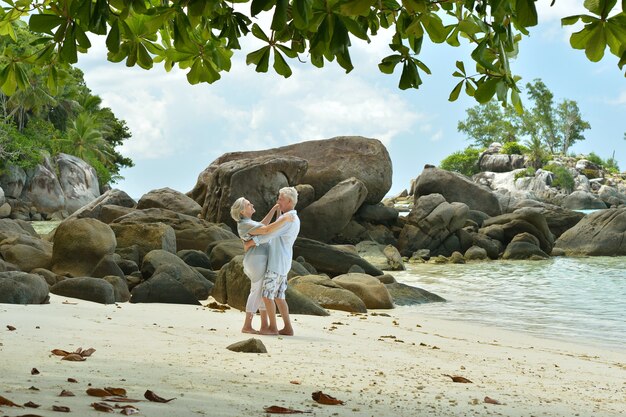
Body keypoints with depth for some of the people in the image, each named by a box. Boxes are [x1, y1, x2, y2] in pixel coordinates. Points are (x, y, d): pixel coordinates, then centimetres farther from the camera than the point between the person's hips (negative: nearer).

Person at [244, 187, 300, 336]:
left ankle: (273, 327, 1)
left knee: (267, 295, -4)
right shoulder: (293, 219, 18)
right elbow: (274, 236, 24)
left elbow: (270, 233, -20)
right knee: (278, 296, 11)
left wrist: (251, 243, -12)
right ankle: (287, 328, 9)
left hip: (277, 264, -10)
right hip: (282, 264, 10)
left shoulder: (289, 218, -16)